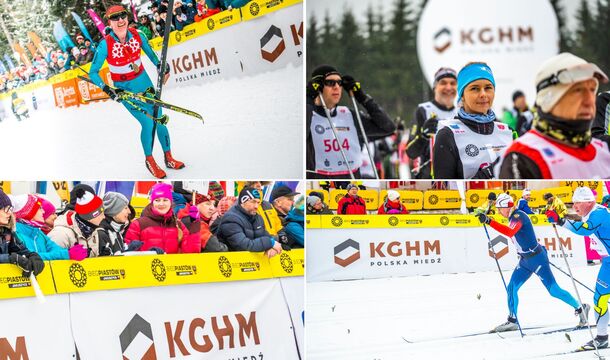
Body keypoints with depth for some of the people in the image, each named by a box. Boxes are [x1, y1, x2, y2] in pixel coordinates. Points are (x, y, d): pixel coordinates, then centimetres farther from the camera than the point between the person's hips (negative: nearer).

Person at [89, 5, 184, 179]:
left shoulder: (137, 35, -10)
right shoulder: (105, 44, -21)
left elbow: (150, 52, 11)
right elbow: (93, 73, -16)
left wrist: (160, 65, -3)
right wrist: (107, 90, -28)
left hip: (144, 81, 4)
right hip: (124, 88, -4)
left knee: (160, 120, 4)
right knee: (148, 122, -12)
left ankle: (169, 158, 23)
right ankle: (150, 161, 9)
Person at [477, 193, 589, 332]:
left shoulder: (518, 216, -21)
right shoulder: (513, 217, 8)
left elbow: (510, 232, -39)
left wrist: (489, 221, -42)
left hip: (537, 259, -9)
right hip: (525, 260, 9)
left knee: (553, 290, -3)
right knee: (512, 288, 5)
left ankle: (581, 308, 12)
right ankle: (512, 321, 13)